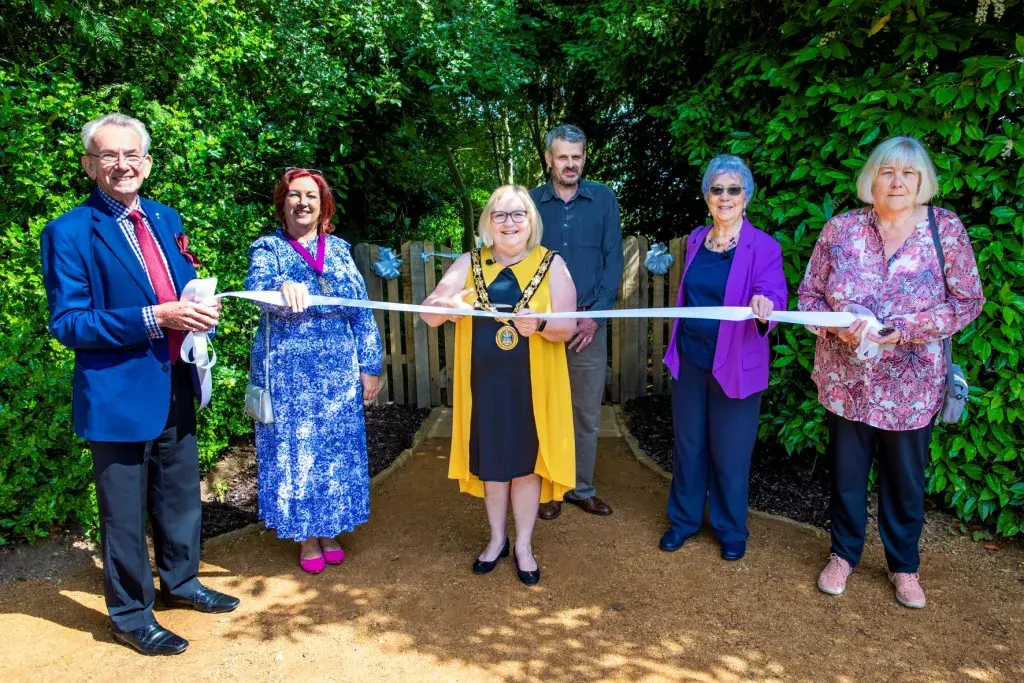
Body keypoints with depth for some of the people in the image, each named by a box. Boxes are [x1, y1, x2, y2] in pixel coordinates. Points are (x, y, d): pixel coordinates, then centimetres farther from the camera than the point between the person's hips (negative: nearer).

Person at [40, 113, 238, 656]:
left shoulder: (166, 219, 7)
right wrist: (153, 319, -25)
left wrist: (200, 309, -7)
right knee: (124, 513, 9)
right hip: (119, 395, -6)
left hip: (175, 388, 6)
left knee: (181, 497, 21)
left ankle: (179, 581, 42)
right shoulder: (69, 233, -12)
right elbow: (67, 323, -16)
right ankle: (130, 615, 29)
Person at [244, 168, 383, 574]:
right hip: (287, 370, -2)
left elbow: (361, 312, 7)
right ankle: (305, 537, 20)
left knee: (335, 448, 8)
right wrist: (283, 286, -44)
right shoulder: (268, 247, 2)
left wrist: (369, 366, 1)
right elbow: (257, 283, -20)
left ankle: (328, 530, 25)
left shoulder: (339, 250, 9)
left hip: (337, 369, 2)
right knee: (293, 449, 4)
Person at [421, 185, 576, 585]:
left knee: (527, 462, 7)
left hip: (532, 384, -1)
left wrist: (539, 324, -29)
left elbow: (567, 326, -7)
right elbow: (429, 315, -2)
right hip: (484, 383, 2)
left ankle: (524, 545, 26)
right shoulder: (468, 264, 3)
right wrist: (448, 305, -25)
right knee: (491, 461, 12)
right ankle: (497, 539, 32)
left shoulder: (552, 265, -2)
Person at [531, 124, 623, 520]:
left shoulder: (604, 199, 4)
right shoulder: (531, 202, 3)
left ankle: (582, 488, 23)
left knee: (587, 412, 8)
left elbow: (613, 261, 1)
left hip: (589, 322, 1)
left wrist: (595, 315, -8)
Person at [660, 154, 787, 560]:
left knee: (729, 453, 7)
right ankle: (684, 519, 33)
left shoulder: (763, 247, -10)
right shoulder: (695, 240, 6)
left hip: (736, 366, -4)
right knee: (688, 445, 14)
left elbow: (773, 295, -23)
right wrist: (676, 346, 13)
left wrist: (763, 307, -46)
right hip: (690, 360, 4)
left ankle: (731, 530, 29)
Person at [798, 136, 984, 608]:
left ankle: (904, 565, 36)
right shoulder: (840, 229, -4)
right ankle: (843, 555, 35)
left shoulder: (946, 229, -6)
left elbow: (967, 302, -5)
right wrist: (838, 327, -18)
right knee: (846, 472, 14)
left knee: (906, 477, 14)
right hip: (846, 380, 1)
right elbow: (809, 294, 1)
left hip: (912, 386, 0)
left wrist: (904, 330, -18)